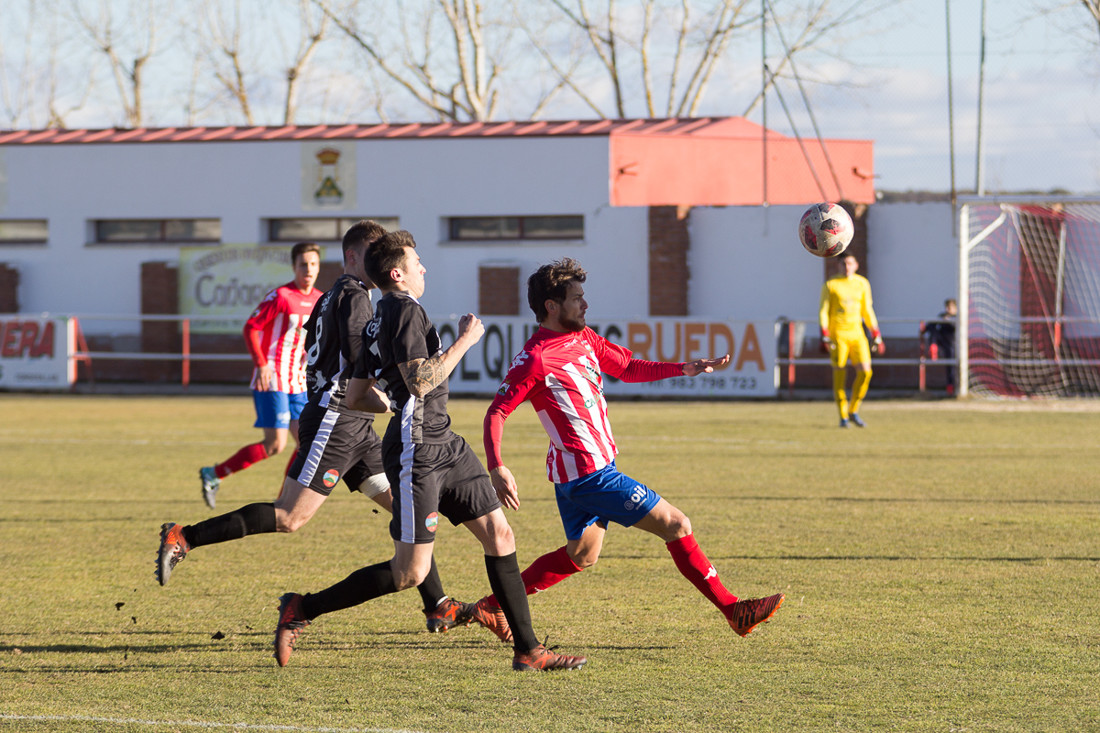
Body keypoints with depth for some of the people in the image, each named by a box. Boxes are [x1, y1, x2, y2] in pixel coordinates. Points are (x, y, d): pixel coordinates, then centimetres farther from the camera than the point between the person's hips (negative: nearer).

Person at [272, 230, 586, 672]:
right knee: (410, 573, -7)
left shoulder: (380, 322, 15)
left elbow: (356, 396, 18)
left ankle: (527, 649, 7)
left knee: (499, 536, 5)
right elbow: (421, 382, -24)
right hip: (417, 453, -10)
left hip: (444, 445, 10)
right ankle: (301, 610, 3)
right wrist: (464, 341, -14)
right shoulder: (406, 310, -14)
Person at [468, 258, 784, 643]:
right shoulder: (535, 358, -18)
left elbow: (628, 368, 20)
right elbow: (496, 413, -19)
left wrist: (684, 369, 8)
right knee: (676, 525, -6)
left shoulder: (583, 337, 8)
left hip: (580, 472, 10)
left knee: (581, 554, 22)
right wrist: (497, 468, -32)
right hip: (588, 474, -10)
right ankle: (733, 610, 2)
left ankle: (493, 605, 24)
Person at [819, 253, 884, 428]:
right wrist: (825, 336, -13)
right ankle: (843, 417, 4)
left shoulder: (862, 284, 11)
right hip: (837, 334, -3)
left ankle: (853, 411, 7)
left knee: (865, 372, -9)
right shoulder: (830, 285, 0)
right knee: (839, 375, -5)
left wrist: (877, 336, 14)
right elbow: (823, 311, -2)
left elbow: (867, 311, 17)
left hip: (857, 333, 3)